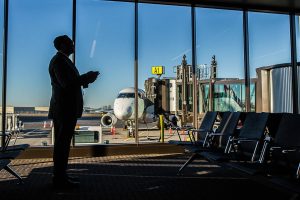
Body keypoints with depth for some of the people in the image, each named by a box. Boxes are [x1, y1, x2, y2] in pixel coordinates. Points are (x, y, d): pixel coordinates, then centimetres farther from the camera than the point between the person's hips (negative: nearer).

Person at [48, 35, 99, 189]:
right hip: (65, 109, -11)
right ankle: (60, 179, 2)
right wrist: (87, 78, -13)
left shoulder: (62, 60, 19)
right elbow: (67, 84, -22)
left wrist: (85, 79, 6)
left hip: (66, 108, 11)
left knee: (62, 143, 14)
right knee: (62, 144, -6)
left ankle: (60, 176, 23)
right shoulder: (59, 61, -13)